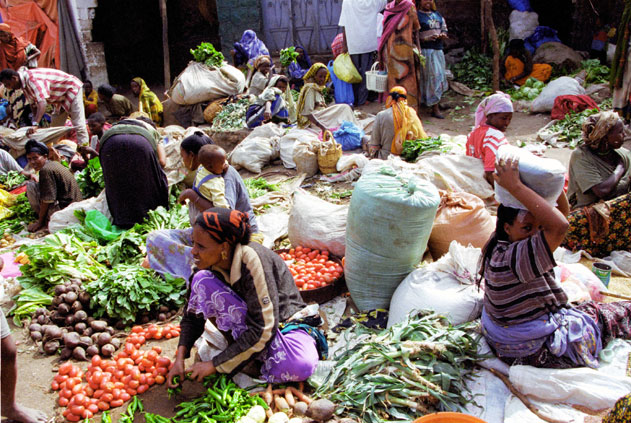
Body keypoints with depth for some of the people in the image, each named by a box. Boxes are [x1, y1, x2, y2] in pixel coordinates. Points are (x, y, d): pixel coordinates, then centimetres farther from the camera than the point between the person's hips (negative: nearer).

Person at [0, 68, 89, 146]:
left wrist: (35, 124, -50)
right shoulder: (24, 84, 0)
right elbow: (34, 105, 7)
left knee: (78, 124, -15)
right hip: (61, 96, 10)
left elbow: (42, 102, -43)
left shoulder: (32, 78, -31)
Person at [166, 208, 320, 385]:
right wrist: (180, 357, -14)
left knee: (301, 365, -39)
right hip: (244, 324, 5)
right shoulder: (208, 263, -13)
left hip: (282, 323, -5)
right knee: (201, 280, -20)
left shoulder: (251, 261, -31)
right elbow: (193, 314, -1)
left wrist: (216, 365, -24)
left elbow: (262, 329, -29)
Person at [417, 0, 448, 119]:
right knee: (432, 77, -9)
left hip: (438, 50, 7)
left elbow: (444, 29, 21)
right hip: (425, 51, -7)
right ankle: (435, 108, -4)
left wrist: (443, 35, -2)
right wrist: (425, 39, -23)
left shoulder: (438, 15, 18)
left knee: (439, 77, 8)